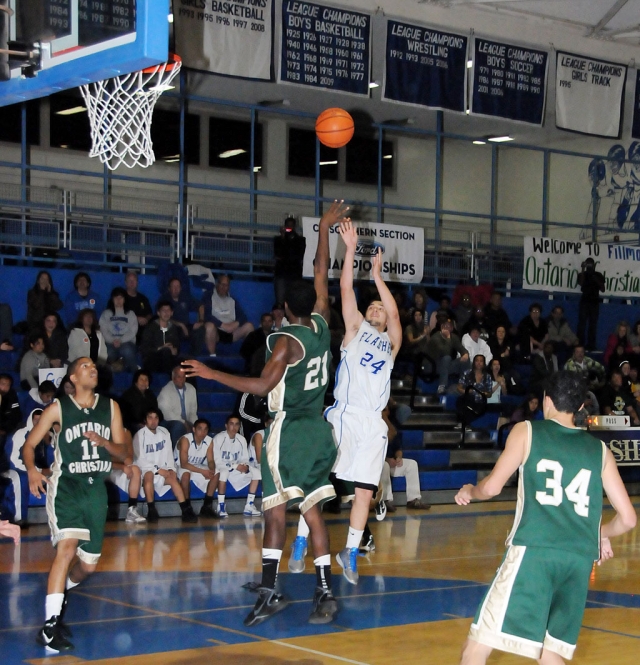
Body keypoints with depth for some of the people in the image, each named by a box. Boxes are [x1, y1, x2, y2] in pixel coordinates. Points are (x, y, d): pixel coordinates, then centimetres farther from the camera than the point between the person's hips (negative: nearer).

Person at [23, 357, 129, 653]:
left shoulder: (110, 407, 7)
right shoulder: (59, 408, -2)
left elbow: (122, 451, 7)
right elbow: (29, 444, 0)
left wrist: (103, 442, -15)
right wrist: (32, 470, -19)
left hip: (96, 489, 5)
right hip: (66, 486, -4)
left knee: (88, 565, 10)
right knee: (67, 547, -27)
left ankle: (59, 596, 41)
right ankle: (50, 625, -26)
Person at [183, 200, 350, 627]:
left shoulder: (286, 340, -14)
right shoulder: (322, 325, 3)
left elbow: (262, 386, -21)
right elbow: (322, 275, 15)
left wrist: (211, 374, -18)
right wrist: (324, 229, 21)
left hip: (289, 431, -7)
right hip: (319, 430, 7)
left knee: (276, 509, -6)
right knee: (312, 510, 9)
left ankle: (270, 591, -11)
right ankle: (325, 592, 7)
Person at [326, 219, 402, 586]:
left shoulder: (391, 343, 20)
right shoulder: (356, 330, 15)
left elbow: (395, 312, 0)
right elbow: (346, 289, 3)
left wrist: (377, 276, -3)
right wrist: (351, 249, -4)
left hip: (374, 424, 3)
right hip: (345, 415, -3)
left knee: (365, 492, 3)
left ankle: (350, 553, 14)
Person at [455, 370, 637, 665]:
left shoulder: (526, 431, 10)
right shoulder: (600, 450, 18)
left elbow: (492, 487, 2)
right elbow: (627, 518, 17)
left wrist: (469, 492, 24)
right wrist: (601, 534, 37)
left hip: (533, 551, -4)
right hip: (580, 559, 4)